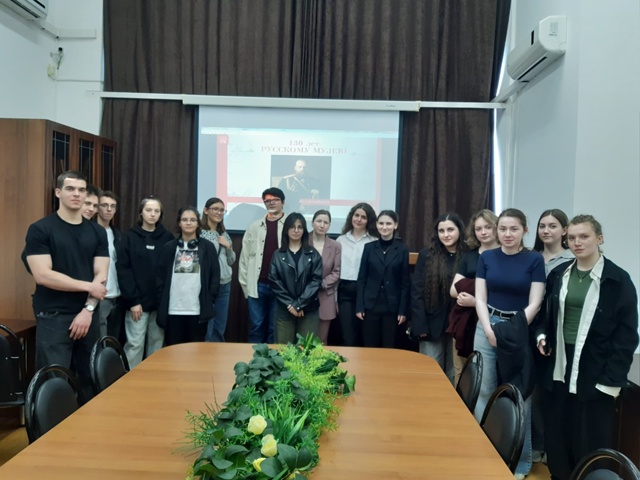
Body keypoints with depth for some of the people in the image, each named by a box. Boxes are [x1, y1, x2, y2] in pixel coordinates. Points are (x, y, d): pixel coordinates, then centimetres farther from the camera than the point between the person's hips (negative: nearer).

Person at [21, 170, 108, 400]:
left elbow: (100, 276, 3)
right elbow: (42, 275, -13)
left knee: (90, 380, 10)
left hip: (88, 316, 4)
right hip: (53, 317, -4)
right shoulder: (40, 229, -3)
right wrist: (88, 286, -10)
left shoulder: (97, 232, 9)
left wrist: (88, 310, -10)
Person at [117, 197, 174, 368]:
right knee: (135, 344, -2)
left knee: (157, 345, 9)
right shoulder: (130, 237, 2)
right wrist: (132, 300, -11)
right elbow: (123, 270, -4)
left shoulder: (167, 237, 5)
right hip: (138, 301, -2)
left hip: (160, 302, 2)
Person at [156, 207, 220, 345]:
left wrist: (209, 302, -2)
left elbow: (215, 276, 4)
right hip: (173, 310, 1)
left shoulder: (208, 247, 5)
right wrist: (161, 305, 0)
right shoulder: (169, 247, 7)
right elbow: (160, 278, 6)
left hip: (198, 310, -1)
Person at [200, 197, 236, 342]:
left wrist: (228, 247, 1)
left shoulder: (224, 234, 13)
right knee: (207, 328, -3)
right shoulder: (199, 233, -8)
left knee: (220, 327, 14)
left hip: (225, 284, 7)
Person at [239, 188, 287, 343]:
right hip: (257, 285, 2)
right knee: (256, 327, 10)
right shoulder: (255, 227, 7)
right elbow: (245, 256, 9)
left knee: (274, 328, 8)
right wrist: (245, 283, 5)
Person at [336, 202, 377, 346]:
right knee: (348, 338, 0)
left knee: (363, 337, 7)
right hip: (345, 291, 2)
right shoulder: (341, 240, 11)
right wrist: (334, 298, 8)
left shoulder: (374, 242, -1)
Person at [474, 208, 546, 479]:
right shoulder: (486, 257, 4)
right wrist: (490, 331, -11)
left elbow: (534, 303, -6)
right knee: (484, 391, 7)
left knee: (518, 395, 4)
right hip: (487, 327, 2)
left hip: (520, 331, -2)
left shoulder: (534, 260, -3)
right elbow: (480, 298, 2)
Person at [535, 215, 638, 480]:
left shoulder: (618, 280, -6)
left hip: (594, 369, -4)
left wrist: (613, 378, -12)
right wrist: (542, 335, -1)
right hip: (561, 364, 4)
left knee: (591, 439, 5)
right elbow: (546, 313, 18)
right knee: (556, 435, 10)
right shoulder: (558, 274, 7)